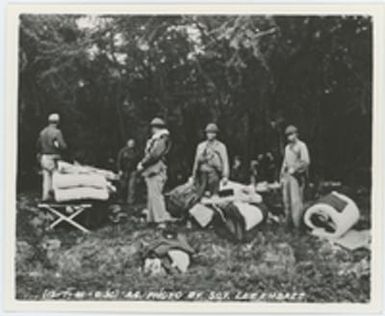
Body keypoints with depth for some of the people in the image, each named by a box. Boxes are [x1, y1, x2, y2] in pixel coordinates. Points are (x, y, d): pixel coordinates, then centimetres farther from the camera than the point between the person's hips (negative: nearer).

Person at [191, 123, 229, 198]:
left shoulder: (221, 146, 6)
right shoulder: (201, 146, 14)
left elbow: (225, 162, 2)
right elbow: (196, 161, 17)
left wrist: (225, 176, -7)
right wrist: (194, 176, 15)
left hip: (214, 173, -2)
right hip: (202, 173, 2)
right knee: (199, 195, -6)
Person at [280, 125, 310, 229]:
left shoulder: (301, 146, -4)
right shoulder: (287, 147, 18)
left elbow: (306, 162, -12)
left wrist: (294, 169, -14)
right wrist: (282, 175, 16)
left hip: (297, 175, -7)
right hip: (287, 175, 7)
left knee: (296, 200, -10)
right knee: (286, 200, 5)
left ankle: (297, 224, -9)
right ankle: (288, 223, 11)